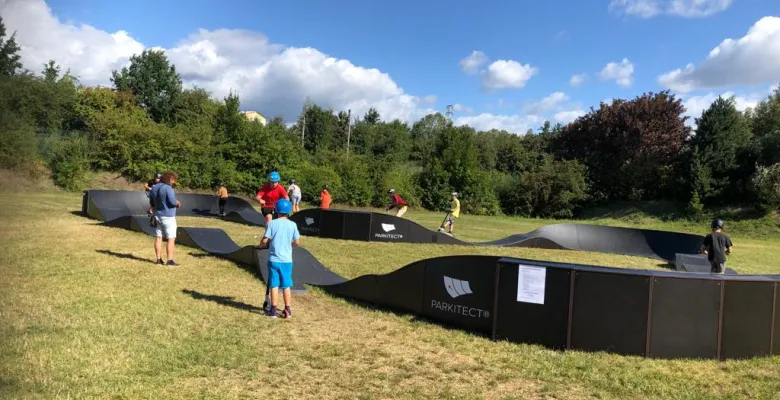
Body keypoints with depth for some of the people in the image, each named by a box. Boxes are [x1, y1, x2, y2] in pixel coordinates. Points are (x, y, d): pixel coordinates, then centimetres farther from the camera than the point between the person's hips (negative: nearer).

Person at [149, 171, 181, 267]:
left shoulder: (154, 188, 10)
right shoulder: (168, 188, -16)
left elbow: (151, 203, 17)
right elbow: (173, 201, -24)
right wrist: (178, 203, -3)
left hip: (158, 216, 8)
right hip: (168, 216, -8)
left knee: (158, 238, 11)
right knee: (171, 239, -4)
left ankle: (159, 259, 15)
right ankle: (170, 261, -6)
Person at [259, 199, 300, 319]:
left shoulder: (272, 223, -6)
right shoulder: (292, 224, -3)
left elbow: (264, 241, -8)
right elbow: (297, 242, 0)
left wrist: (262, 244, 15)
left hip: (274, 259, -1)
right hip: (286, 260, 1)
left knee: (274, 285, 6)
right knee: (286, 286, 10)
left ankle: (273, 310, 10)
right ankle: (287, 310, 12)